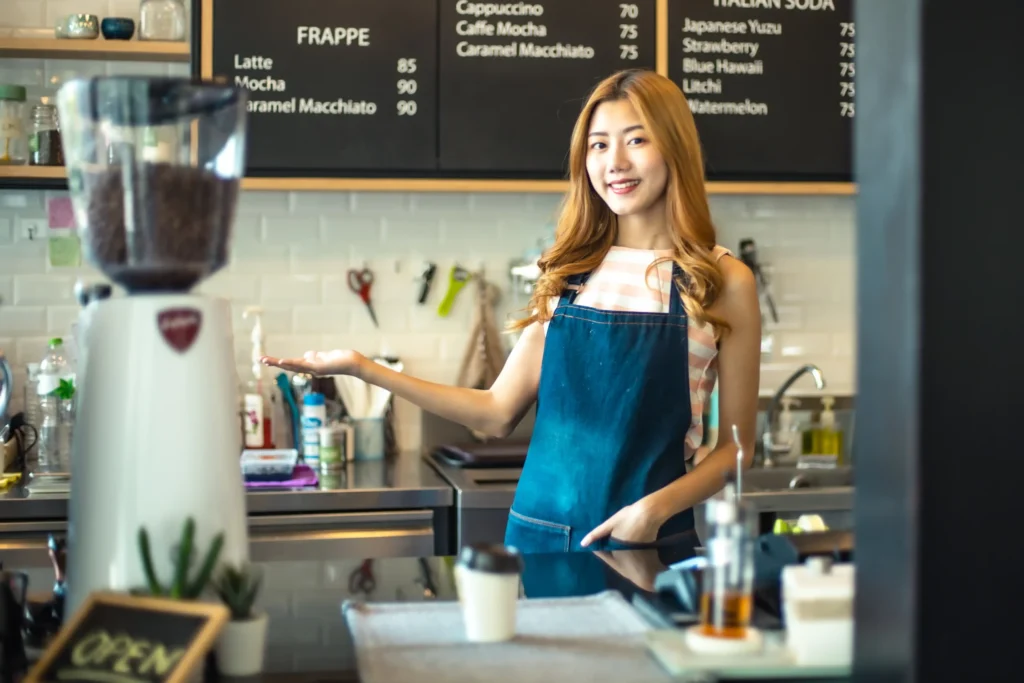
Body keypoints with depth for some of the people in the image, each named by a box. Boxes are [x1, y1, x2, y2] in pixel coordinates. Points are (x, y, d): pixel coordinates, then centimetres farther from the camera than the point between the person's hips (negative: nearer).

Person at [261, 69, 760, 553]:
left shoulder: (723, 281, -5)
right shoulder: (568, 273, 4)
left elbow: (736, 445, -1)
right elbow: (498, 412, 3)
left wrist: (657, 508, -16)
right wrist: (362, 368, -1)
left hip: (647, 542, -2)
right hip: (540, 533, 2)